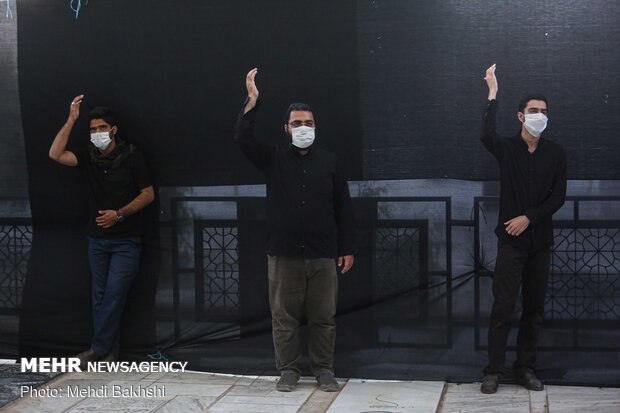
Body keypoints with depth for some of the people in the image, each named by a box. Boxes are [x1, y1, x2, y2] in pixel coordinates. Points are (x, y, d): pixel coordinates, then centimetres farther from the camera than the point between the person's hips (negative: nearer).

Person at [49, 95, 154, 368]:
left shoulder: (131, 155, -6)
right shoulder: (89, 156, 4)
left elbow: (148, 194, -6)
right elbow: (55, 154, -13)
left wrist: (119, 214, -16)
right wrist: (71, 120, -15)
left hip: (126, 240, -4)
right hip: (97, 239, 4)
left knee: (113, 296, -9)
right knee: (100, 297, 6)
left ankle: (98, 349, 1)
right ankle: (108, 352, 14)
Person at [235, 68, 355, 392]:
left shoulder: (329, 163, 7)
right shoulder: (273, 158, 6)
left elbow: (343, 209, 8)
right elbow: (243, 139, -10)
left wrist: (347, 249, 4)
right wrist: (252, 101, -19)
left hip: (322, 255, 1)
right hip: (284, 254, 0)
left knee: (323, 317, 5)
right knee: (284, 317, 5)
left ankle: (324, 370, 18)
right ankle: (288, 370, 17)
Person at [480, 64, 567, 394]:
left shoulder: (555, 154, 5)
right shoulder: (506, 149, -1)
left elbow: (558, 197, 0)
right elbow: (486, 135, -25)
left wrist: (528, 217, -12)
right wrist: (493, 94, -26)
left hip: (540, 240, 3)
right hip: (511, 240, -3)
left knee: (535, 308, 7)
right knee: (503, 306, -5)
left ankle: (525, 368, 17)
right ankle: (493, 370, 3)